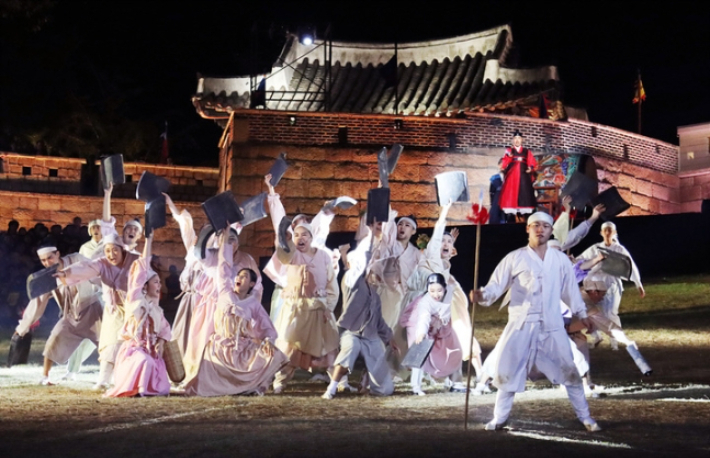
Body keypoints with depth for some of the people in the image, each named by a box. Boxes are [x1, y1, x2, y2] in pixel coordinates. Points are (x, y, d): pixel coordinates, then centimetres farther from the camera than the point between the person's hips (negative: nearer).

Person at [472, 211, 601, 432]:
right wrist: (482, 295, -24)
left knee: (569, 370, 4)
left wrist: (582, 314, 20)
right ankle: (499, 418, 16)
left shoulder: (560, 260, 8)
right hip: (521, 325, -2)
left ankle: (585, 417, 15)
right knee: (508, 370, 2)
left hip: (552, 326, 2)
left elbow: (570, 289, 18)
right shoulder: (514, 258, 0)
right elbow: (497, 285, -4)